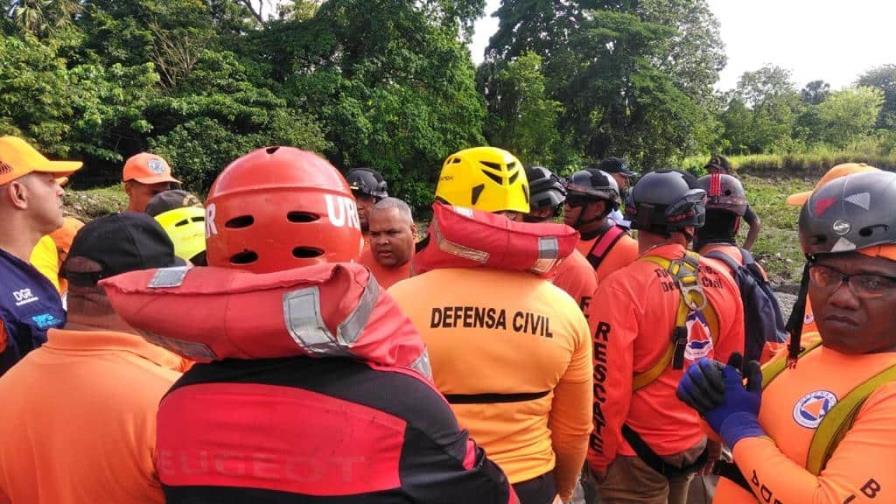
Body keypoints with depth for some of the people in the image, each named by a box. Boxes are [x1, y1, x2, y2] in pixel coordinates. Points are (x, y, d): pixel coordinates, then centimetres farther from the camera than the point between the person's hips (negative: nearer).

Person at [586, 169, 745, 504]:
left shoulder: (624, 287, -21)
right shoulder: (723, 283, -5)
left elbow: (608, 388, -19)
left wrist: (600, 457, -4)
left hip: (637, 456, -5)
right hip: (697, 447, 5)